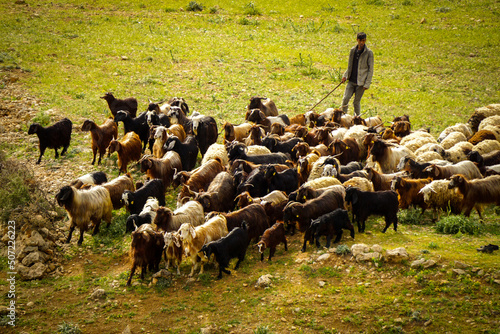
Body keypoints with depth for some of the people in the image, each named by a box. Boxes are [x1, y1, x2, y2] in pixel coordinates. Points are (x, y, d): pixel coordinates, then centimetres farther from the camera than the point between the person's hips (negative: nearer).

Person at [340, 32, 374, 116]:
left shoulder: (368, 53, -5)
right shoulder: (353, 50, 9)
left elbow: (370, 69, -4)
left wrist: (367, 84, -10)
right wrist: (345, 76, 4)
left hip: (361, 82, -4)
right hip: (351, 80, 4)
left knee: (356, 102, 0)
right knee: (345, 98, -7)